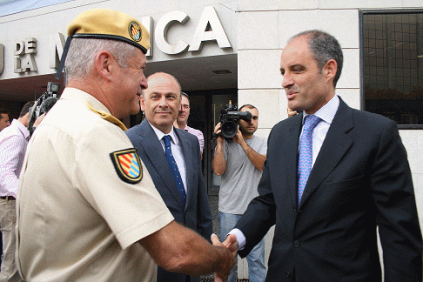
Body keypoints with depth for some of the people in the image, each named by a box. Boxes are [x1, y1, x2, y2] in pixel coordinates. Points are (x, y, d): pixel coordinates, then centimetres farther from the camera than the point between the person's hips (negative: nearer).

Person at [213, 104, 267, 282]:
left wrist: (242, 142, -17)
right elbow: (218, 170, -9)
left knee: (257, 257, 4)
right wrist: (220, 142, -12)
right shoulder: (226, 143, 2)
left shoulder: (262, 143, 8)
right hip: (229, 208, -1)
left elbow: (263, 165, -10)